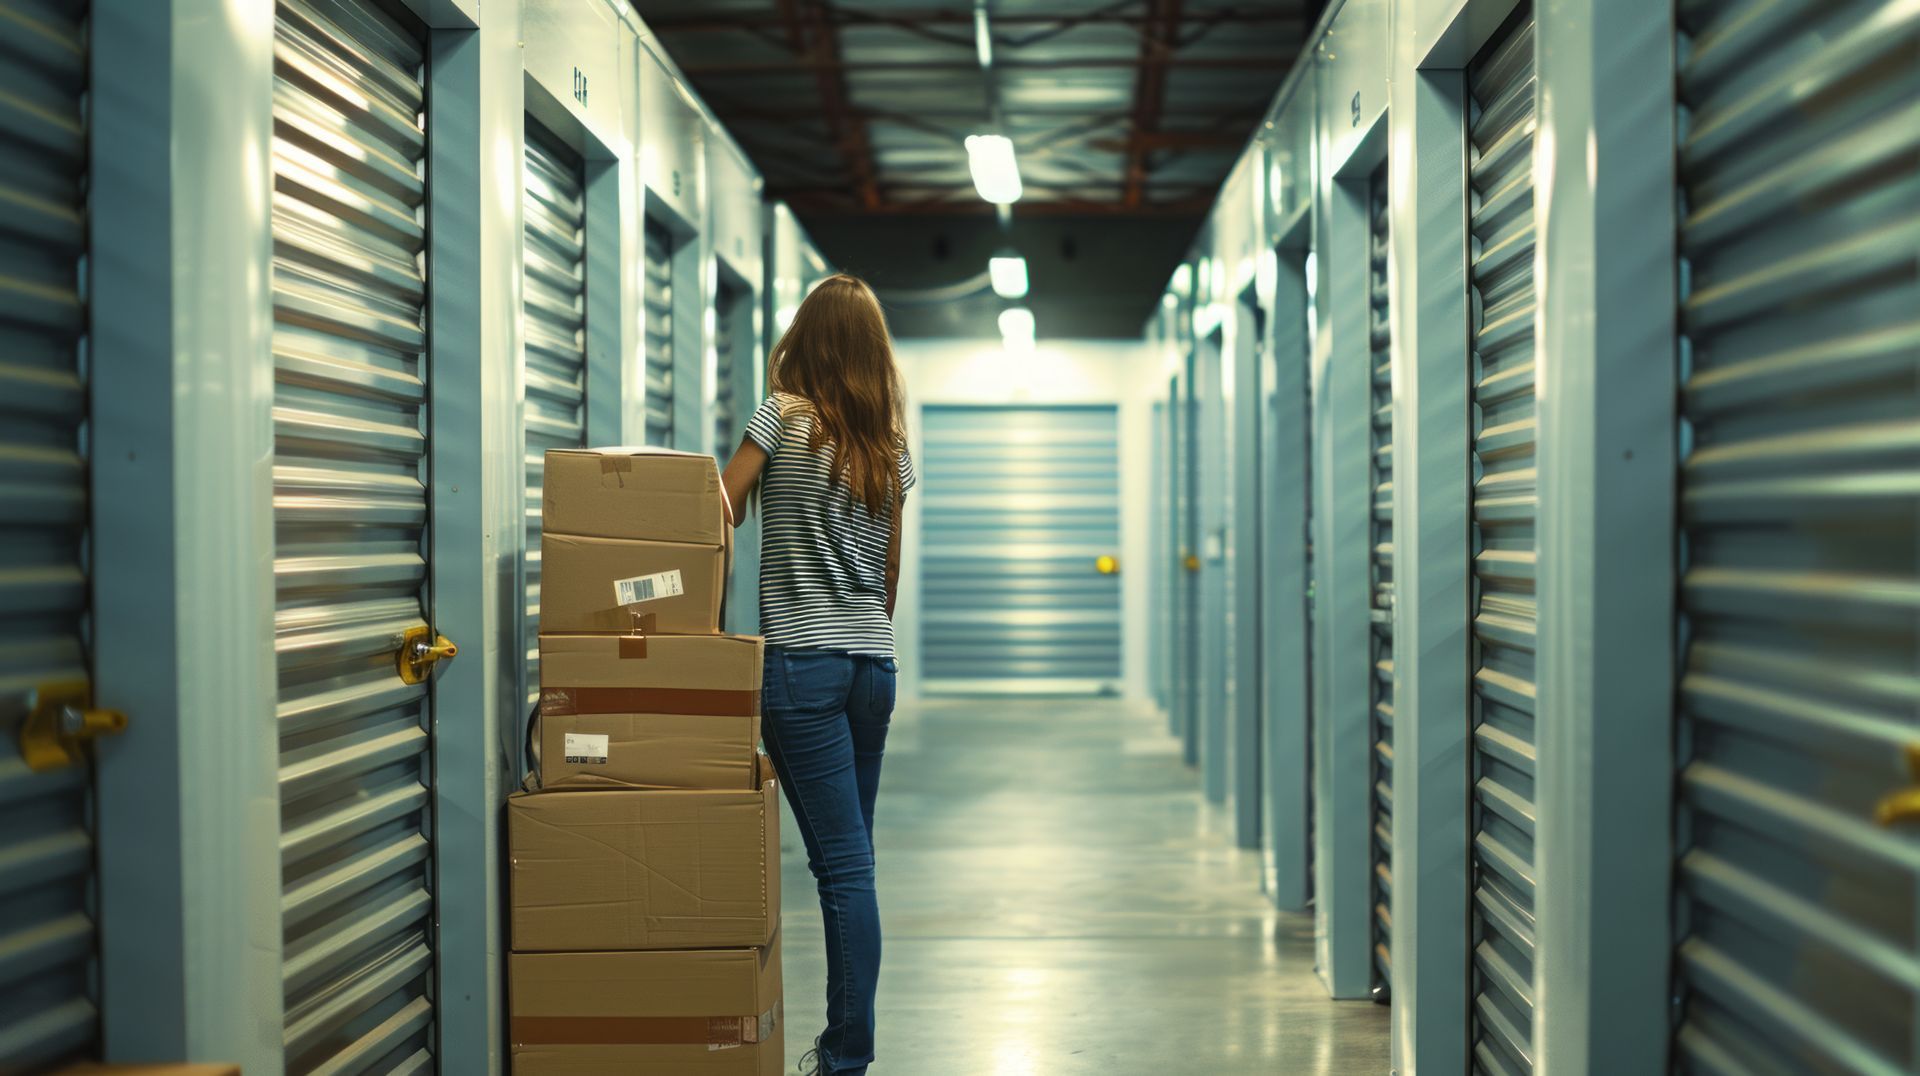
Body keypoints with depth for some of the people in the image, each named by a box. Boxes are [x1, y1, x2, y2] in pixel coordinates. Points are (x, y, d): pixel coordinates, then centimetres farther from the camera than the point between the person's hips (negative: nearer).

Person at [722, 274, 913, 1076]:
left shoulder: (783, 419, -6)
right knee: (851, 857, 13)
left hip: (803, 663, -6)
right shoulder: (890, 445, 10)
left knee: (843, 864, -8)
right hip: (875, 663, 6)